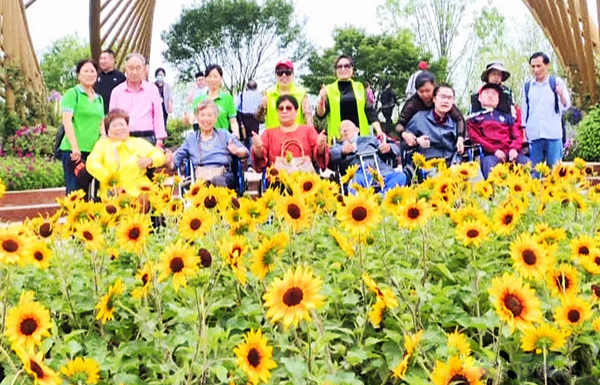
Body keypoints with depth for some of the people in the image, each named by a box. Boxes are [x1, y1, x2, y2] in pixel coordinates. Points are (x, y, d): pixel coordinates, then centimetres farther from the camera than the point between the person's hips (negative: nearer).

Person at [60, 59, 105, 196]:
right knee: (75, 191, -8)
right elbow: (67, 121, -9)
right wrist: (75, 148, -17)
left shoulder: (99, 98, 18)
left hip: (94, 150, 6)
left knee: (87, 190, 7)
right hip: (74, 150, -6)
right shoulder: (72, 93, 0)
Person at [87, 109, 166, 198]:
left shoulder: (139, 143, 19)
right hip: (113, 194, -1)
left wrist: (149, 161, -12)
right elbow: (91, 164, 2)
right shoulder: (103, 144, 17)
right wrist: (109, 180, -11)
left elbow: (160, 156, 11)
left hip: (140, 193, 1)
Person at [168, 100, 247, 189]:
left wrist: (237, 151, -13)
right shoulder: (191, 139, 24)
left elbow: (245, 152, 9)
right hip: (200, 177, 0)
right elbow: (175, 161, 19)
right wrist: (169, 161, -4)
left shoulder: (224, 134, 20)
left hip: (223, 176, 0)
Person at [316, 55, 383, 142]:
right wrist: (321, 101, -20)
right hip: (338, 138, -1)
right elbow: (321, 114, 1)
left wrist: (379, 131, -2)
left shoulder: (360, 88, 14)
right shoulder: (329, 89, 9)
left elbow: (370, 111, 10)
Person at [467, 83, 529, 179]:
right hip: (490, 154, -3)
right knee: (490, 168, -38)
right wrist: (494, 150, -10)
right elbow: (475, 137, 5)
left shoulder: (506, 117, 30)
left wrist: (514, 149, -5)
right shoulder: (474, 118, 21)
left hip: (510, 152, 3)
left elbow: (517, 136, 20)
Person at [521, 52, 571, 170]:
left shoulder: (557, 82, 4)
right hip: (534, 136, 2)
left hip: (553, 135, -2)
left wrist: (561, 95, -23)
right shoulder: (527, 86, 13)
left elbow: (566, 106, -2)